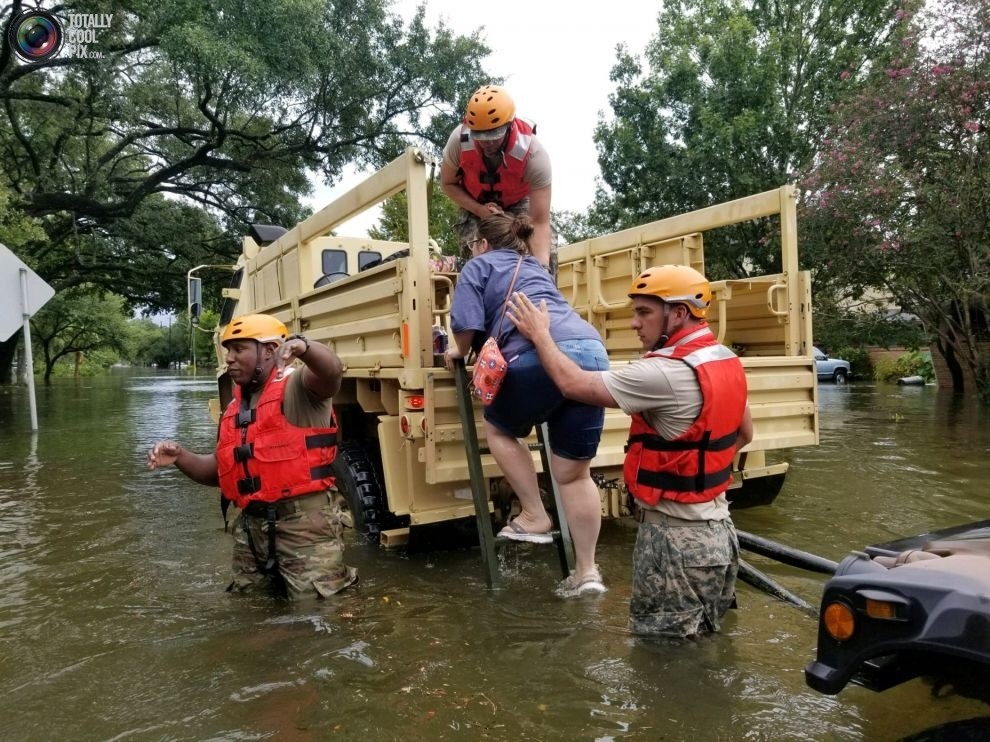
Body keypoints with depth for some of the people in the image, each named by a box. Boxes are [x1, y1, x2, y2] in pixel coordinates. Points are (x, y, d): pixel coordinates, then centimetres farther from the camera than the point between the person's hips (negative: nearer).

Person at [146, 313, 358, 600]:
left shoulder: (296, 385, -7)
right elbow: (219, 470, 21)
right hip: (252, 526, 8)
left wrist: (303, 347, -49)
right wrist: (180, 457, 5)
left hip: (304, 522, -8)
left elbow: (332, 371, -30)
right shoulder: (235, 409, 17)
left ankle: (339, 576, 25)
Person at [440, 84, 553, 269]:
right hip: (475, 204, 1)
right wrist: (479, 210, -27)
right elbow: (448, 184, -11)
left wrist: (541, 268, -54)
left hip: (518, 203, -1)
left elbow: (540, 222, -40)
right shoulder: (459, 140, -33)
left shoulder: (534, 154, -39)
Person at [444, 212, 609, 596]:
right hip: (593, 351, 7)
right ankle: (587, 571, 17)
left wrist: (459, 351, 24)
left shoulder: (478, 266, 17)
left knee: (499, 427, 20)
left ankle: (534, 518, 17)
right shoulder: (535, 267, 36)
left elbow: (468, 325, 3)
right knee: (574, 472, 12)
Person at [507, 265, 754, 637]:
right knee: (702, 640, 24)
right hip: (716, 526, 9)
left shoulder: (666, 374, -25)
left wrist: (540, 335, -7)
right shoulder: (727, 360, 4)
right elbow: (744, 434, 18)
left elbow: (574, 384, -21)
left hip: (677, 538, -9)